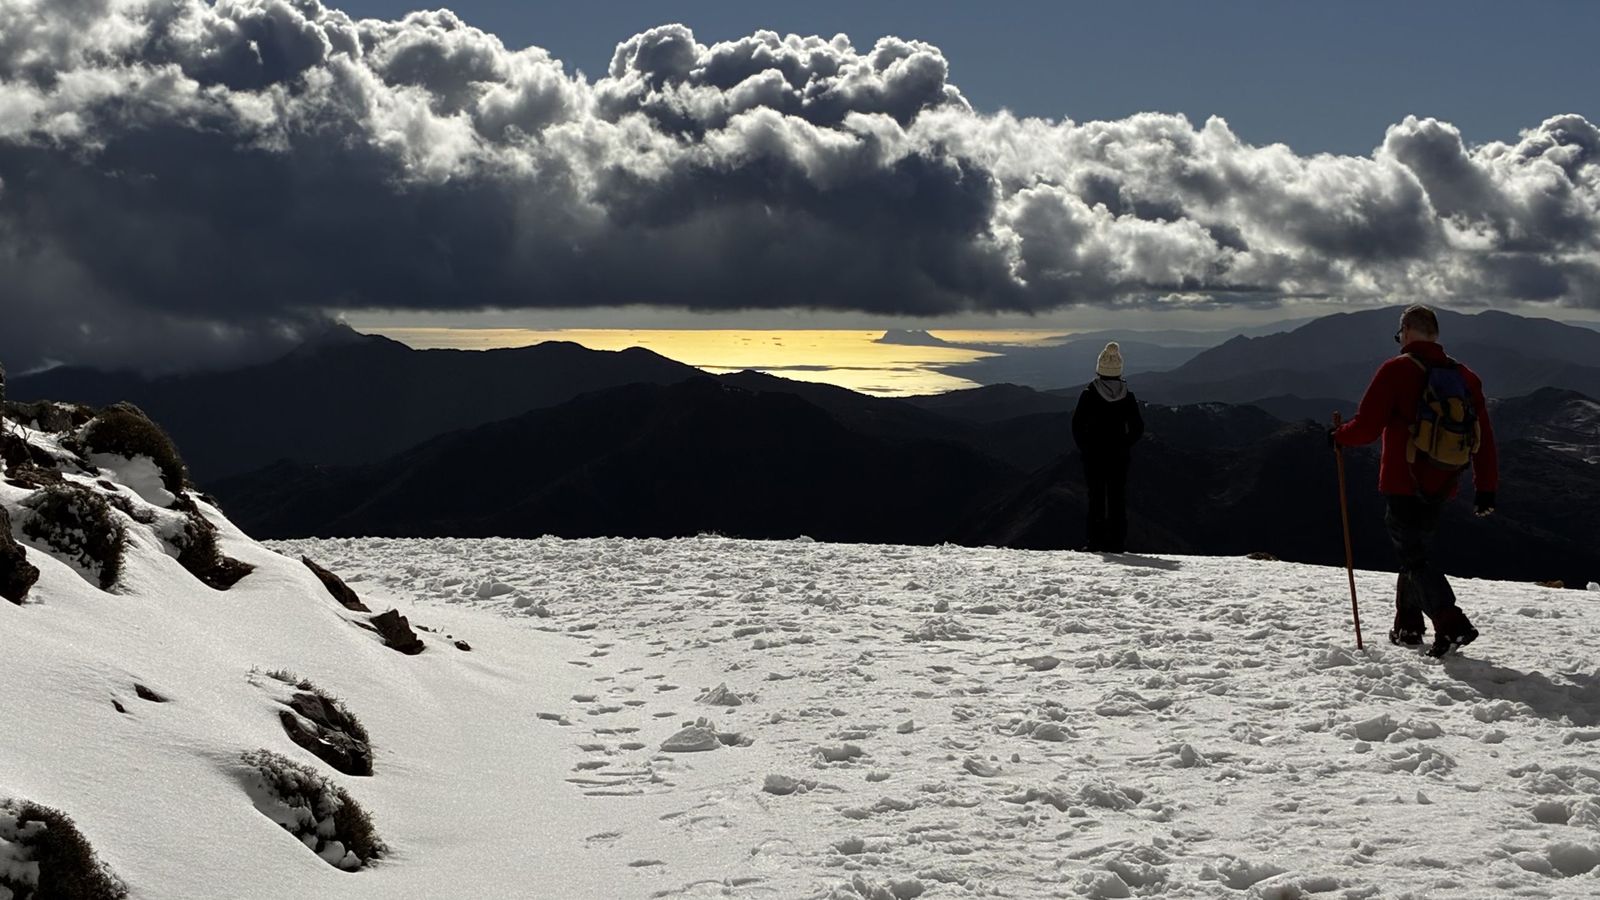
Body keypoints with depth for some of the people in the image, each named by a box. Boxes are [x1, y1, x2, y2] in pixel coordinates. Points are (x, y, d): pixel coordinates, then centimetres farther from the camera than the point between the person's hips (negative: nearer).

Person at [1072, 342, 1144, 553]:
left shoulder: (1089, 394, -9)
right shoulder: (1127, 396, -2)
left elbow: (1077, 424, -9)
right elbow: (1137, 427, 1)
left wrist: (1084, 448, 2)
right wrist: (1124, 446, 9)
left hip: (1093, 456, -2)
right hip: (1119, 456, 2)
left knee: (1096, 498, 4)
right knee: (1118, 499, 7)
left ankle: (1097, 542, 2)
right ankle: (1117, 543, 7)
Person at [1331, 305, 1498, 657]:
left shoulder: (1396, 370, -11)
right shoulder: (1465, 376, 7)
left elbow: (1366, 427, -15)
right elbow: (1483, 437, 8)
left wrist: (1338, 436, 5)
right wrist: (1486, 487, 13)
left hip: (1402, 485, -6)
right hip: (1441, 486, 6)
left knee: (1414, 558, -3)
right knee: (1416, 550, 21)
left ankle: (1453, 625, -17)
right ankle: (1407, 626, 26)